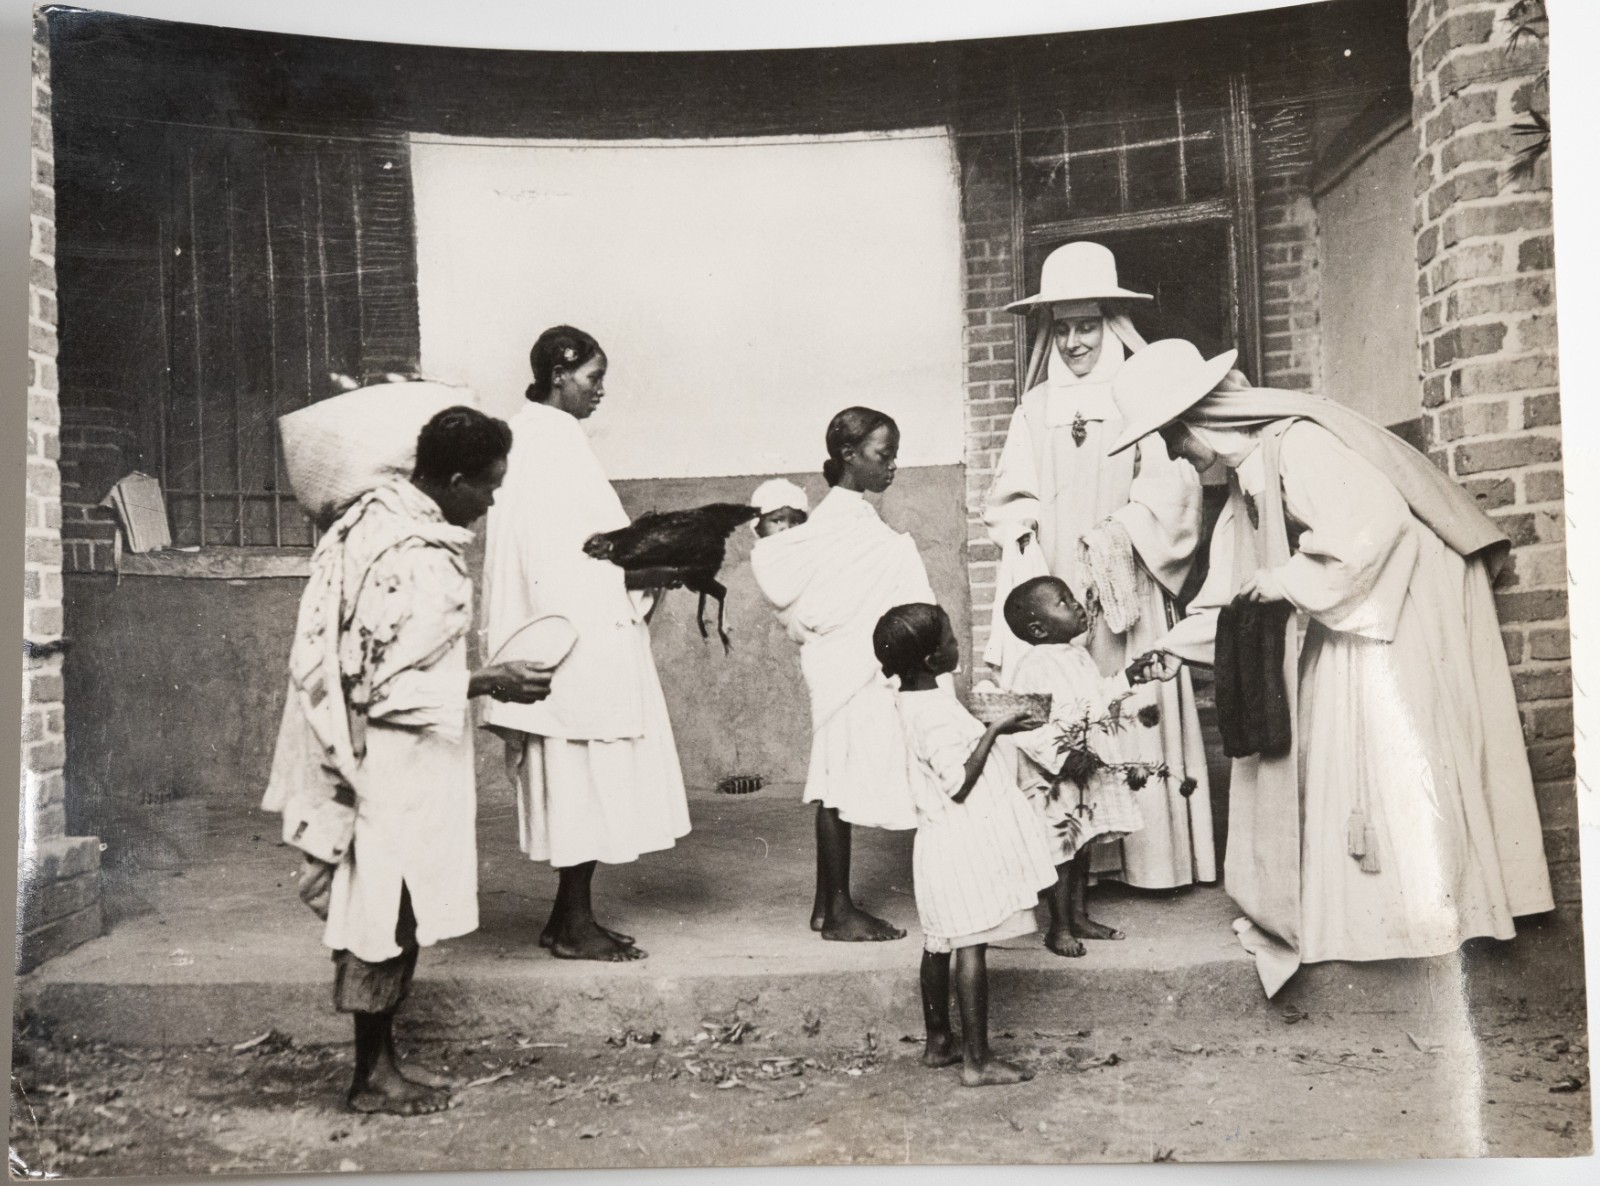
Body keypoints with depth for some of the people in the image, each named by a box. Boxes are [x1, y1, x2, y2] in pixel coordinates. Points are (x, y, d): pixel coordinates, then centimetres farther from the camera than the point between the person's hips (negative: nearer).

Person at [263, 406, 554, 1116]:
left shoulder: (373, 515, 5)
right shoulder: (421, 565, -24)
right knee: (393, 916, 4)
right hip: (400, 769, -10)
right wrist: (486, 683, -17)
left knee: (383, 910, 16)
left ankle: (379, 1059, 29)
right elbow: (388, 685, -24)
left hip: (369, 757, 10)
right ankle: (373, 1077, 18)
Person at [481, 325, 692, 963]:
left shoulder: (539, 434, 17)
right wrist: (643, 575, -15)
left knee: (578, 783, 13)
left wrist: (640, 565, 11)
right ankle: (574, 926, 7)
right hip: (580, 640, -10)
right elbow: (559, 556, -20)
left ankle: (571, 918, 20)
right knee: (586, 775, -3)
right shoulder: (551, 440, -14)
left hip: (581, 632, 10)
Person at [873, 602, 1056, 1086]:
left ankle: (938, 1041, 28)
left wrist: (985, 726, 13)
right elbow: (960, 784, -23)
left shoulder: (910, 699, 8)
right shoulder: (936, 711, -22)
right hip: (965, 845, -10)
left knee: (940, 944, 16)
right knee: (971, 948, -3)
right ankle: (977, 1059, 3)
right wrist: (995, 730, -19)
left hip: (944, 841, 10)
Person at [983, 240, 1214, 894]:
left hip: (1124, 588, -2)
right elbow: (1011, 500, 9)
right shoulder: (1036, 407, 14)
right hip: (1048, 590, 3)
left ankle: (1144, 855, 5)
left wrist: (1114, 538, -18)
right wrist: (1034, 548, -9)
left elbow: (1168, 489, -5)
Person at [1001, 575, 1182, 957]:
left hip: (1091, 775, 8)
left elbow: (1100, 697, 23)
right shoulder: (1033, 668, -20)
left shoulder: (1078, 657, 8)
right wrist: (1063, 753, -31)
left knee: (1081, 846, 18)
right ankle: (1059, 928, 15)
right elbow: (1027, 727, -25)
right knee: (1061, 849, 2)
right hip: (1056, 780, -8)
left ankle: (1079, 916, 31)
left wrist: (1129, 678, 14)